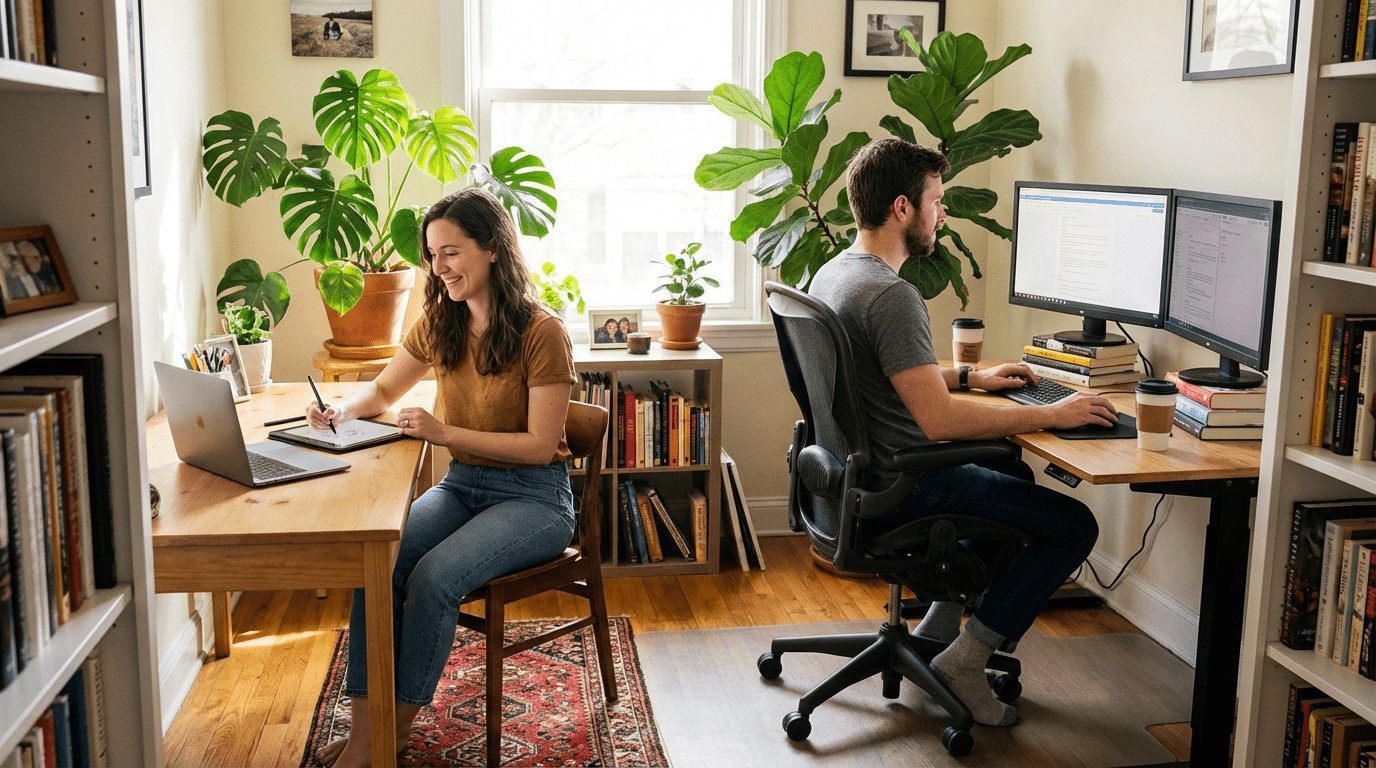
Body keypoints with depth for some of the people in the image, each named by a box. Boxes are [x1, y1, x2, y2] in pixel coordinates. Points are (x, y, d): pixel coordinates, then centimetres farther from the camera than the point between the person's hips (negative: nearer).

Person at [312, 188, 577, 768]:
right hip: (461, 486, 6)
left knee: (433, 575, -29)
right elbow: (384, 390, 20)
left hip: (533, 497, -6)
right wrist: (342, 410, -3)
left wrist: (445, 433, -21)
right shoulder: (438, 324, 6)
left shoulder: (541, 333, -14)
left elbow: (540, 445, -16)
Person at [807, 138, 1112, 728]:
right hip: (898, 493, -10)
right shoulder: (891, 296, -25)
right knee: (1074, 524, -5)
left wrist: (972, 377, 19)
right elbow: (940, 420, -31)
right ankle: (964, 662, 0)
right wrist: (1052, 415, -21)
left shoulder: (832, 273, 7)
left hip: (856, 476, 10)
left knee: (1014, 472, 30)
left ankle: (939, 624, 27)